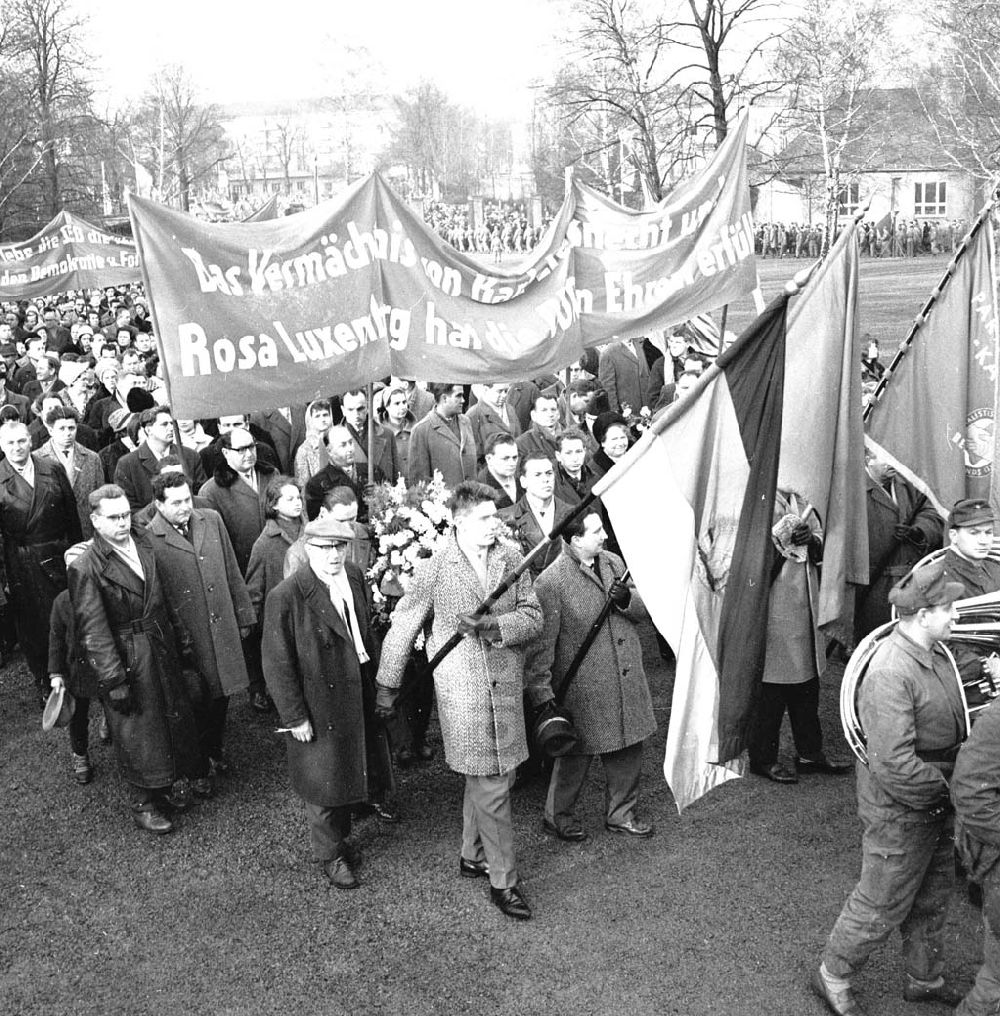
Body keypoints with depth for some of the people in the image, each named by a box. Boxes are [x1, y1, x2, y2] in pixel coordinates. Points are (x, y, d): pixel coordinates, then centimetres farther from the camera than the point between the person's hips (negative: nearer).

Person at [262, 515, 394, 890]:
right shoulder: (285, 597, -22)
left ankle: (340, 834, 45)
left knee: (349, 772, 21)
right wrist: (294, 716, -16)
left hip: (358, 698, 6)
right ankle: (330, 854, 34)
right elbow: (277, 665, -17)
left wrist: (375, 683, 9)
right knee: (324, 780, 12)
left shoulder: (355, 577, -3)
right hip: (318, 706, -6)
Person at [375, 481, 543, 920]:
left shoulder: (511, 559, 3)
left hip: (506, 686, 4)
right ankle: (503, 880, 10)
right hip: (462, 690, -4)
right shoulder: (434, 568, -7)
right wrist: (387, 683, 7)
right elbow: (402, 626, 2)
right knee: (492, 785, -2)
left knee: (483, 778, 17)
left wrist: (493, 626, -19)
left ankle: (473, 856, 36)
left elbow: (533, 618, 0)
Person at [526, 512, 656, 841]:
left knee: (629, 748, 16)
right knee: (576, 754, 10)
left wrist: (627, 599, -11)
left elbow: (643, 609, 12)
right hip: (583, 689, -6)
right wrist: (542, 696, -14)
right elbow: (540, 643, -15)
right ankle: (558, 815, 33)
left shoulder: (614, 562, 3)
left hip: (627, 679, 6)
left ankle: (621, 813, 37)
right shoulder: (550, 582, -18)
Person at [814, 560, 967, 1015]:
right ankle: (832, 978, 29)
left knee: (933, 897, 24)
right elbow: (895, 766, -32)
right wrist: (947, 788, -20)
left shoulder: (935, 653, 0)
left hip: (935, 807, 9)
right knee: (883, 905, 8)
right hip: (900, 812, -9)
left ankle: (925, 978, 45)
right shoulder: (890, 674, -31)